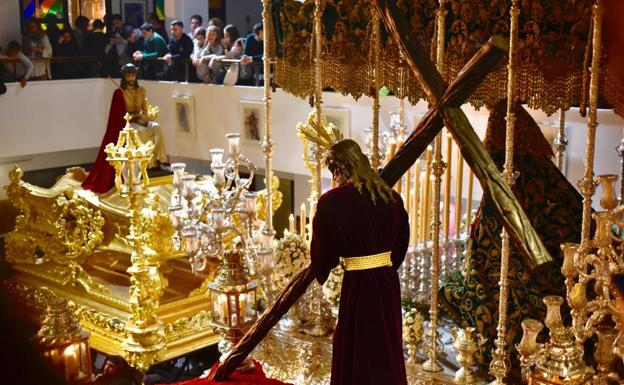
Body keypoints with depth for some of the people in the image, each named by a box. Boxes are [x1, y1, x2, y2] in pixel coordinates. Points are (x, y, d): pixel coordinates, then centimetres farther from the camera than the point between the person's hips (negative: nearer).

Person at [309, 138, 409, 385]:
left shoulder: (331, 203, -14)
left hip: (357, 284, -5)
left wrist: (320, 272, 16)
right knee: (388, 347, 19)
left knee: (357, 352, 10)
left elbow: (322, 251, -5)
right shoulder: (391, 197, 0)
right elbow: (402, 241, 10)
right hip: (389, 282, 5)